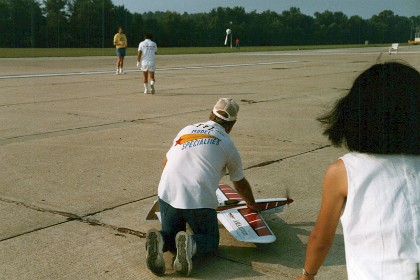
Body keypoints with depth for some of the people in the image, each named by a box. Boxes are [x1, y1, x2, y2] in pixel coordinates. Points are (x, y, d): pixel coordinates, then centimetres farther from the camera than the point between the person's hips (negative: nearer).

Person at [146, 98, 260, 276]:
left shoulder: (186, 129, 21)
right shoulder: (227, 143, 12)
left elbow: (166, 161, 35)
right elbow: (240, 184, 25)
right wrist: (252, 205, 45)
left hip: (167, 193, 3)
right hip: (199, 200, -3)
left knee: (171, 236, 23)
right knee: (211, 241, 19)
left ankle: (159, 241, -12)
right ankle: (190, 245, -14)